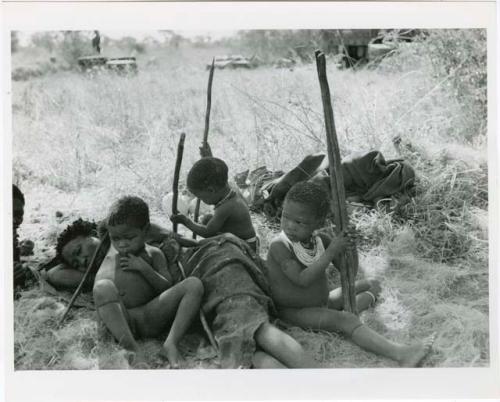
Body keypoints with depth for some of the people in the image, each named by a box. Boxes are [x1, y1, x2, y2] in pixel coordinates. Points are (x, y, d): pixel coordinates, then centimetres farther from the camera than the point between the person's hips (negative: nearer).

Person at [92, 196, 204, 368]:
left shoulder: (154, 254, 15)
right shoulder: (111, 252, 17)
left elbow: (167, 289, 4)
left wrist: (144, 268, -7)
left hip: (150, 317, 1)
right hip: (120, 319, -1)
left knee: (194, 284, -16)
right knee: (103, 287, -35)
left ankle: (171, 343, -32)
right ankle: (133, 351, -44)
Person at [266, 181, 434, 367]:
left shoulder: (320, 241, -6)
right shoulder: (279, 246, -25)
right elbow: (302, 279, -33)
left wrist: (347, 245, -21)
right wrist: (330, 252, -34)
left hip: (321, 302, 8)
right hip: (294, 311, -8)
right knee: (347, 321, -28)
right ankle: (400, 354, -35)